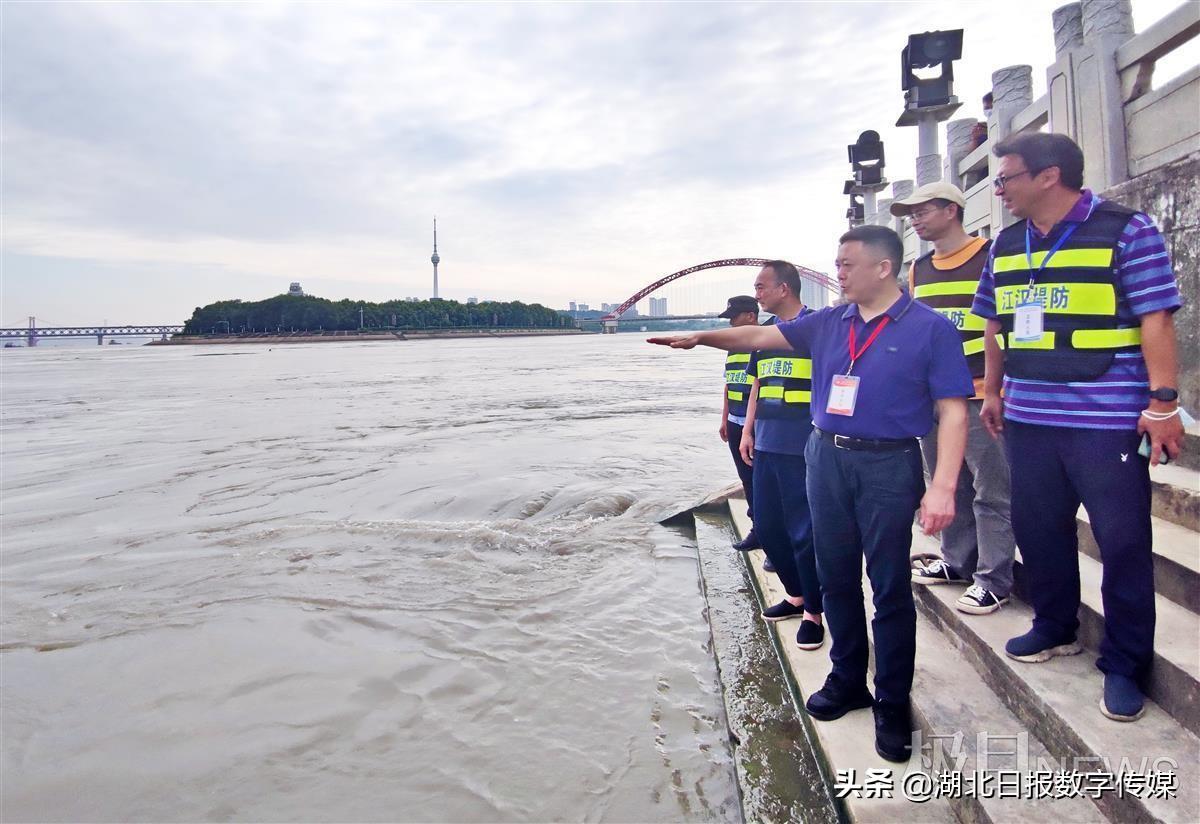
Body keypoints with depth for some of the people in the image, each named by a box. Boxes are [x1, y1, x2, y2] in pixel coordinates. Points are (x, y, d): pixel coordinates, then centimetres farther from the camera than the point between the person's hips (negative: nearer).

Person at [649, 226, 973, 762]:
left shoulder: (930, 329, -7)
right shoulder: (827, 324, 8)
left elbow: (953, 411, -10)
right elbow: (761, 337, 12)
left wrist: (942, 487, -18)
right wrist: (701, 338, 2)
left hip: (888, 467, -5)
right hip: (826, 460, 5)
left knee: (890, 588, 3)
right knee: (836, 579, 14)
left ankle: (893, 703, 19)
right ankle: (847, 680, 31)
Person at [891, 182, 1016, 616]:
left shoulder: (991, 256, -4)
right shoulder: (918, 269, 16)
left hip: (979, 395, -7)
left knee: (991, 491, -2)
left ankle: (993, 578, 7)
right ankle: (957, 560, 28)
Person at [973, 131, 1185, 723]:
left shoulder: (1125, 230, -5)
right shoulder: (1007, 244, 12)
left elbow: (1155, 318, -9)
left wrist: (1162, 402, -14)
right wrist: (993, 392, 17)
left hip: (1108, 420, -5)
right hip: (1028, 417, 6)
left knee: (1122, 541, 1)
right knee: (1037, 529, 14)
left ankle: (1124, 666, 17)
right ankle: (1055, 628, 34)